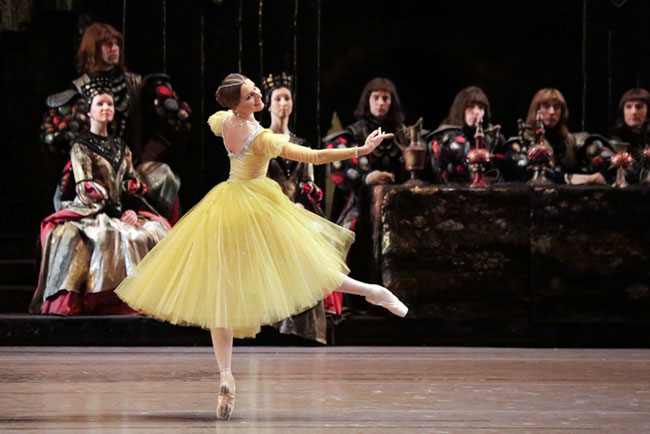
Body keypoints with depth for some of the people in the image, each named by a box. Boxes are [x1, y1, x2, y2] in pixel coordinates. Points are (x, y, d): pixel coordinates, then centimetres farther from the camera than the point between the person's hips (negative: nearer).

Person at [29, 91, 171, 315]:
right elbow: (86, 188, -6)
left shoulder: (121, 147, 21)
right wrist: (116, 213, -16)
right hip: (92, 211, -6)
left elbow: (132, 183, 15)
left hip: (123, 211, 6)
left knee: (157, 229, -19)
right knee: (110, 236, -37)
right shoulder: (81, 146, 4)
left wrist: (132, 210, -7)